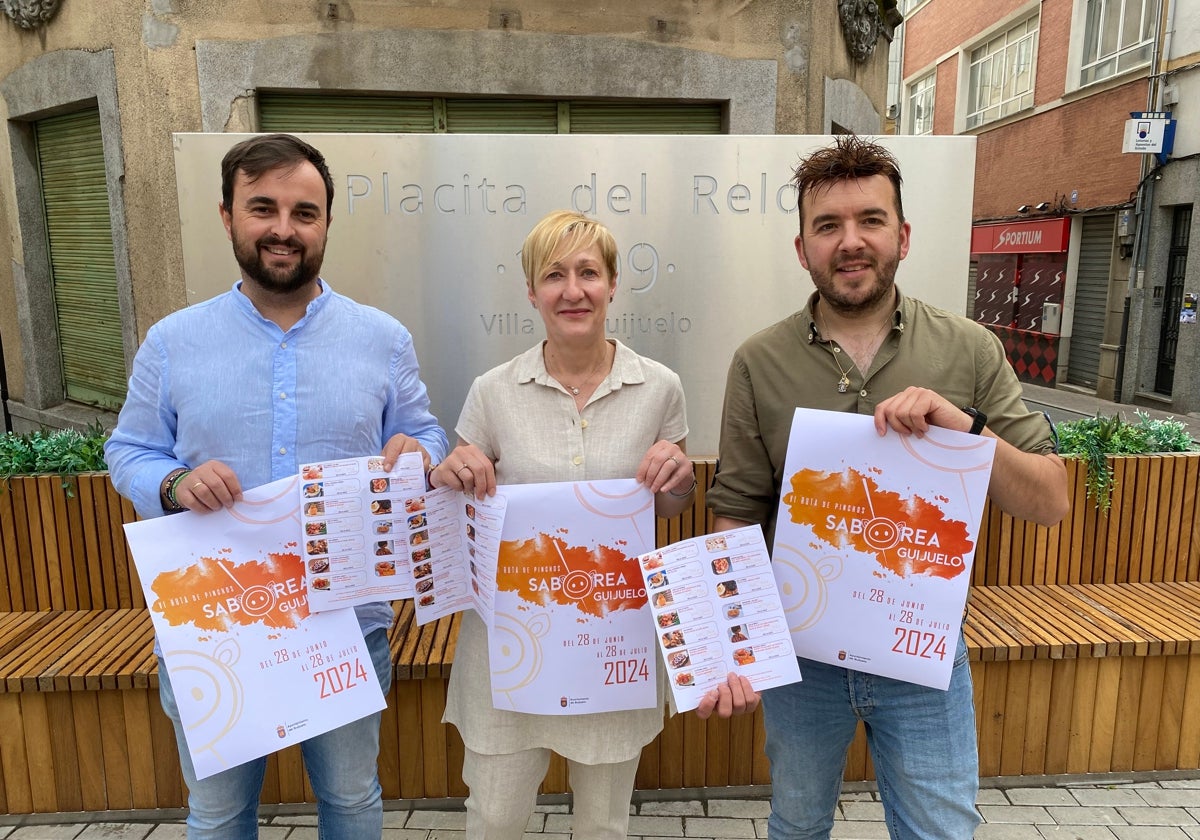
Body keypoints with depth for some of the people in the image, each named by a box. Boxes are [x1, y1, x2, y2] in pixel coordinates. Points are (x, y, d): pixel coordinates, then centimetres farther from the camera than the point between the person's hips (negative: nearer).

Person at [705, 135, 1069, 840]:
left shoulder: (970, 351, -6)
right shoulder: (759, 363, -9)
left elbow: (1051, 503, -7)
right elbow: (737, 514, -7)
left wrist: (967, 428, -24)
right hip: (800, 652, 1)